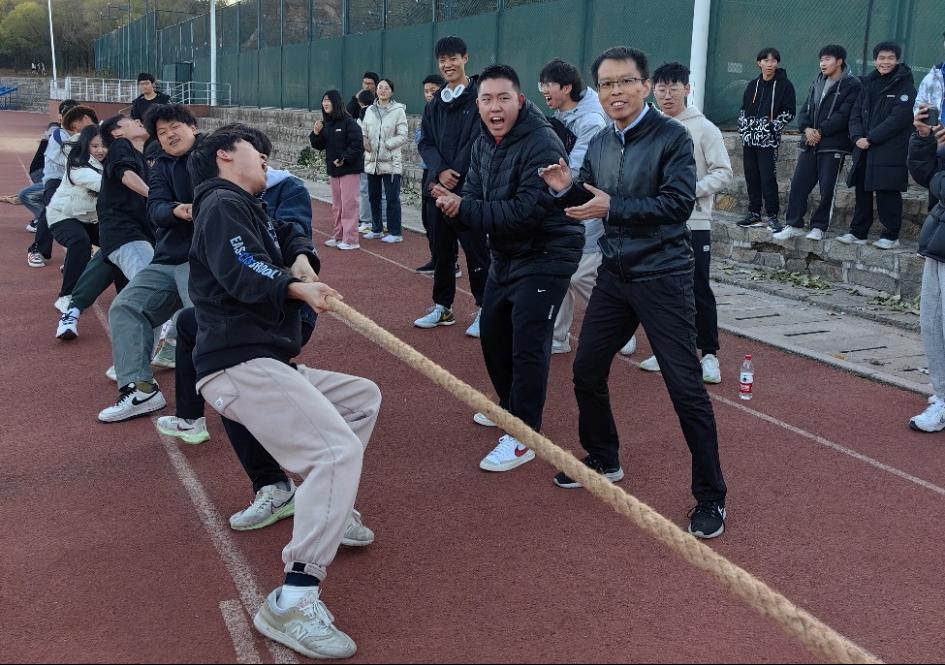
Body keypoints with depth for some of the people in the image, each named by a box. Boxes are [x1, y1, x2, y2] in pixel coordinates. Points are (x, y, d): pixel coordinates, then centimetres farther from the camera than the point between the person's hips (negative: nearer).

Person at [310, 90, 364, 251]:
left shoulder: (349, 122, -14)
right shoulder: (326, 124, 9)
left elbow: (357, 145, -18)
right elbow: (319, 146, 11)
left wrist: (344, 159, -22)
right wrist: (316, 133, -6)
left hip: (349, 169, -8)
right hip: (333, 169, 8)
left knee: (348, 204, -7)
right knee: (337, 205, 14)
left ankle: (350, 239, -3)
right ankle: (339, 236, 24)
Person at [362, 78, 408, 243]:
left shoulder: (398, 110, -4)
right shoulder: (370, 110, 9)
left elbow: (403, 136, -8)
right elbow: (363, 131, 12)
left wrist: (385, 145, -15)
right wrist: (364, 141, -10)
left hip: (391, 161, -5)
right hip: (372, 161, 5)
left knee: (392, 198, -3)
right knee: (373, 196, 13)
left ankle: (395, 232, 4)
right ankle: (377, 229, 25)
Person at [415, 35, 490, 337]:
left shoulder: (478, 97, -4)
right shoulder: (434, 105, 15)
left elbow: (479, 139, -11)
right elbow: (426, 142, 9)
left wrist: (454, 173, -13)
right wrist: (440, 171, -9)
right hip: (438, 186, 6)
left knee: (475, 249, -2)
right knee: (441, 250, 12)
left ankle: (484, 309, 7)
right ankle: (442, 307, 22)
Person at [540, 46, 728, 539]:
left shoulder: (672, 136, -11)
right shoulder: (599, 145, 8)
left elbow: (679, 203, -21)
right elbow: (586, 205, 13)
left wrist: (612, 208, -23)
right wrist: (565, 189, -8)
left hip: (663, 277, -7)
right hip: (614, 275, 7)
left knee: (685, 387, -5)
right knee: (587, 371, 13)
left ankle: (710, 497, 8)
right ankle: (603, 460, 36)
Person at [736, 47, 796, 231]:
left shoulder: (784, 85, -1)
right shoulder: (753, 85, 14)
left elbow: (788, 113, -5)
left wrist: (771, 128, -12)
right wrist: (744, 128, 5)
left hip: (769, 140, -5)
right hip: (749, 139, 5)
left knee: (768, 178, -10)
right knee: (751, 178, 7)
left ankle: (772, 216, -5)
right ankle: (754, 214, 16)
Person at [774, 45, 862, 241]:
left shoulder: (852, 85, -5)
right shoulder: (817, 82, 17)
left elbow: (844, 115, -14)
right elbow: (805, 109, 13)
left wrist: (820, 131, -15)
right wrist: (806, 128, -6)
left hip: (834, 145, -6)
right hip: (810, 143, 6)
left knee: (827, 188, -2)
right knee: (798, 184, 3)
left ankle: (819, 227, 9)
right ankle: (794, 225, 10)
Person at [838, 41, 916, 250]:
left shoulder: (905, 85, -5)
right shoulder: (869, 83, 14)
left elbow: (899, 118, -14)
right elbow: (856, 113, 11)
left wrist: (871, 138, -17)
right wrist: (857, 136, -7)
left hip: (890, 152, -6)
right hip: (865, 149, 6)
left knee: (887, 192, -5)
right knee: (862, 191, 10)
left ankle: (891, 236, 4)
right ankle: (858, 233, 18)